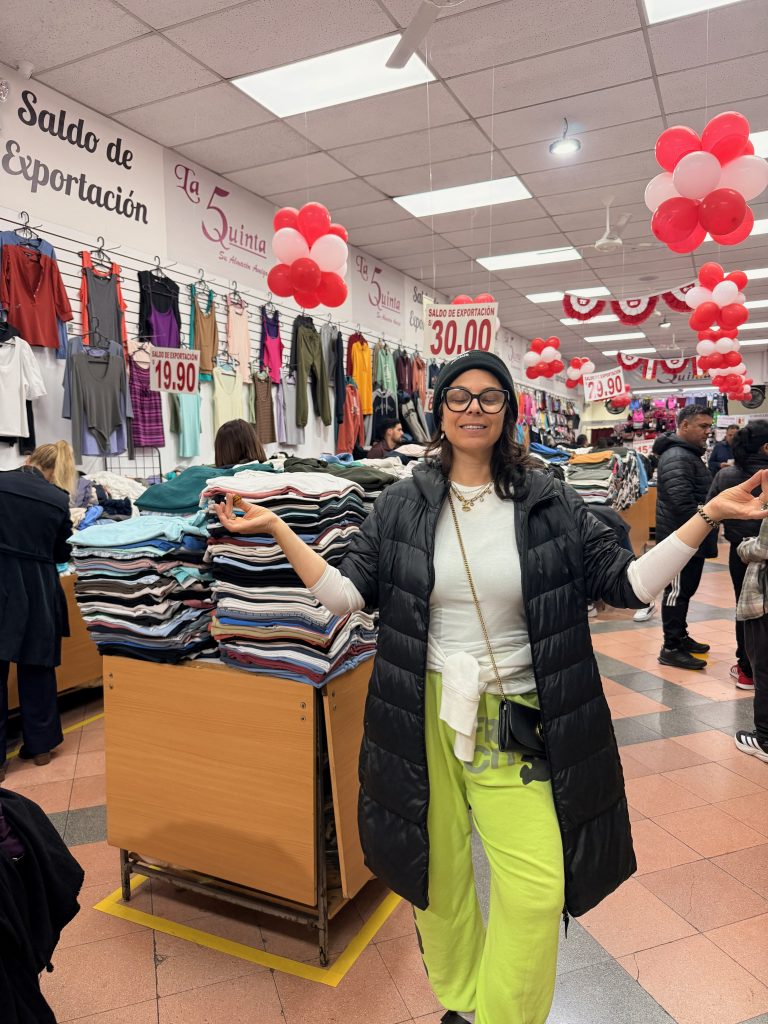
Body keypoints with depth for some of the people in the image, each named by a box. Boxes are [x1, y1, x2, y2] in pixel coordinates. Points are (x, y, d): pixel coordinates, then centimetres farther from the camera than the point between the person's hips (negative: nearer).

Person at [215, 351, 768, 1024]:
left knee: (536, 890, -2)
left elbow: (626, 583, -1)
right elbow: (348, 593, -1)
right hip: (425, 716, 1)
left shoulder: (552, 503, -1)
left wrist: (708, 517, -8)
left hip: (515, 722, 0)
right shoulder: (402, 506, 0)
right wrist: (276, 529, -7)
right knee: (440, 874, 16)